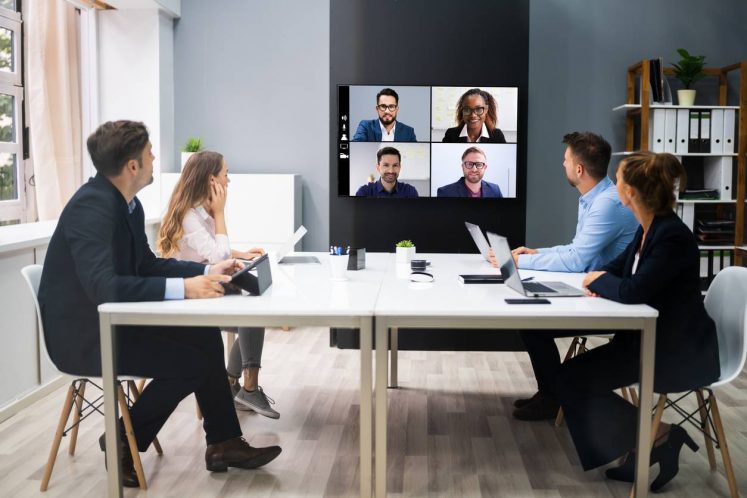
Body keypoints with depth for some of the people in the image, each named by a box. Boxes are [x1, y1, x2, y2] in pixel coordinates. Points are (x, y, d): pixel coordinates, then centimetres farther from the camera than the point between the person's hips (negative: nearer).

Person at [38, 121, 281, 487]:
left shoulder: (128, 203, 4)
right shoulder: (91, 206, -25)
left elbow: (147, 264, 12)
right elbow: (102, 286, -35)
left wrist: (206, 271, -1)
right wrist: (182, 288, -40)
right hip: (83, 332, -9)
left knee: (205, 337, -1)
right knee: (190, 362, -15)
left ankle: (224, 443, 9)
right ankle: (123, 443, 6)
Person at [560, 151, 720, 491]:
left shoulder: (673, 236, -24)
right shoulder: (648, 229, 4)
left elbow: (633, 291, -31)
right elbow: (618, 267, 15)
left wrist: (599, 280, -10)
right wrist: (598, 283, -8)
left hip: (681, 353, -9)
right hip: (652, 339, 9)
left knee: (574, 379, -11)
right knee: (572, 377, 0)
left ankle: (657, 437, 2)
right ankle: (655, 440, 10)